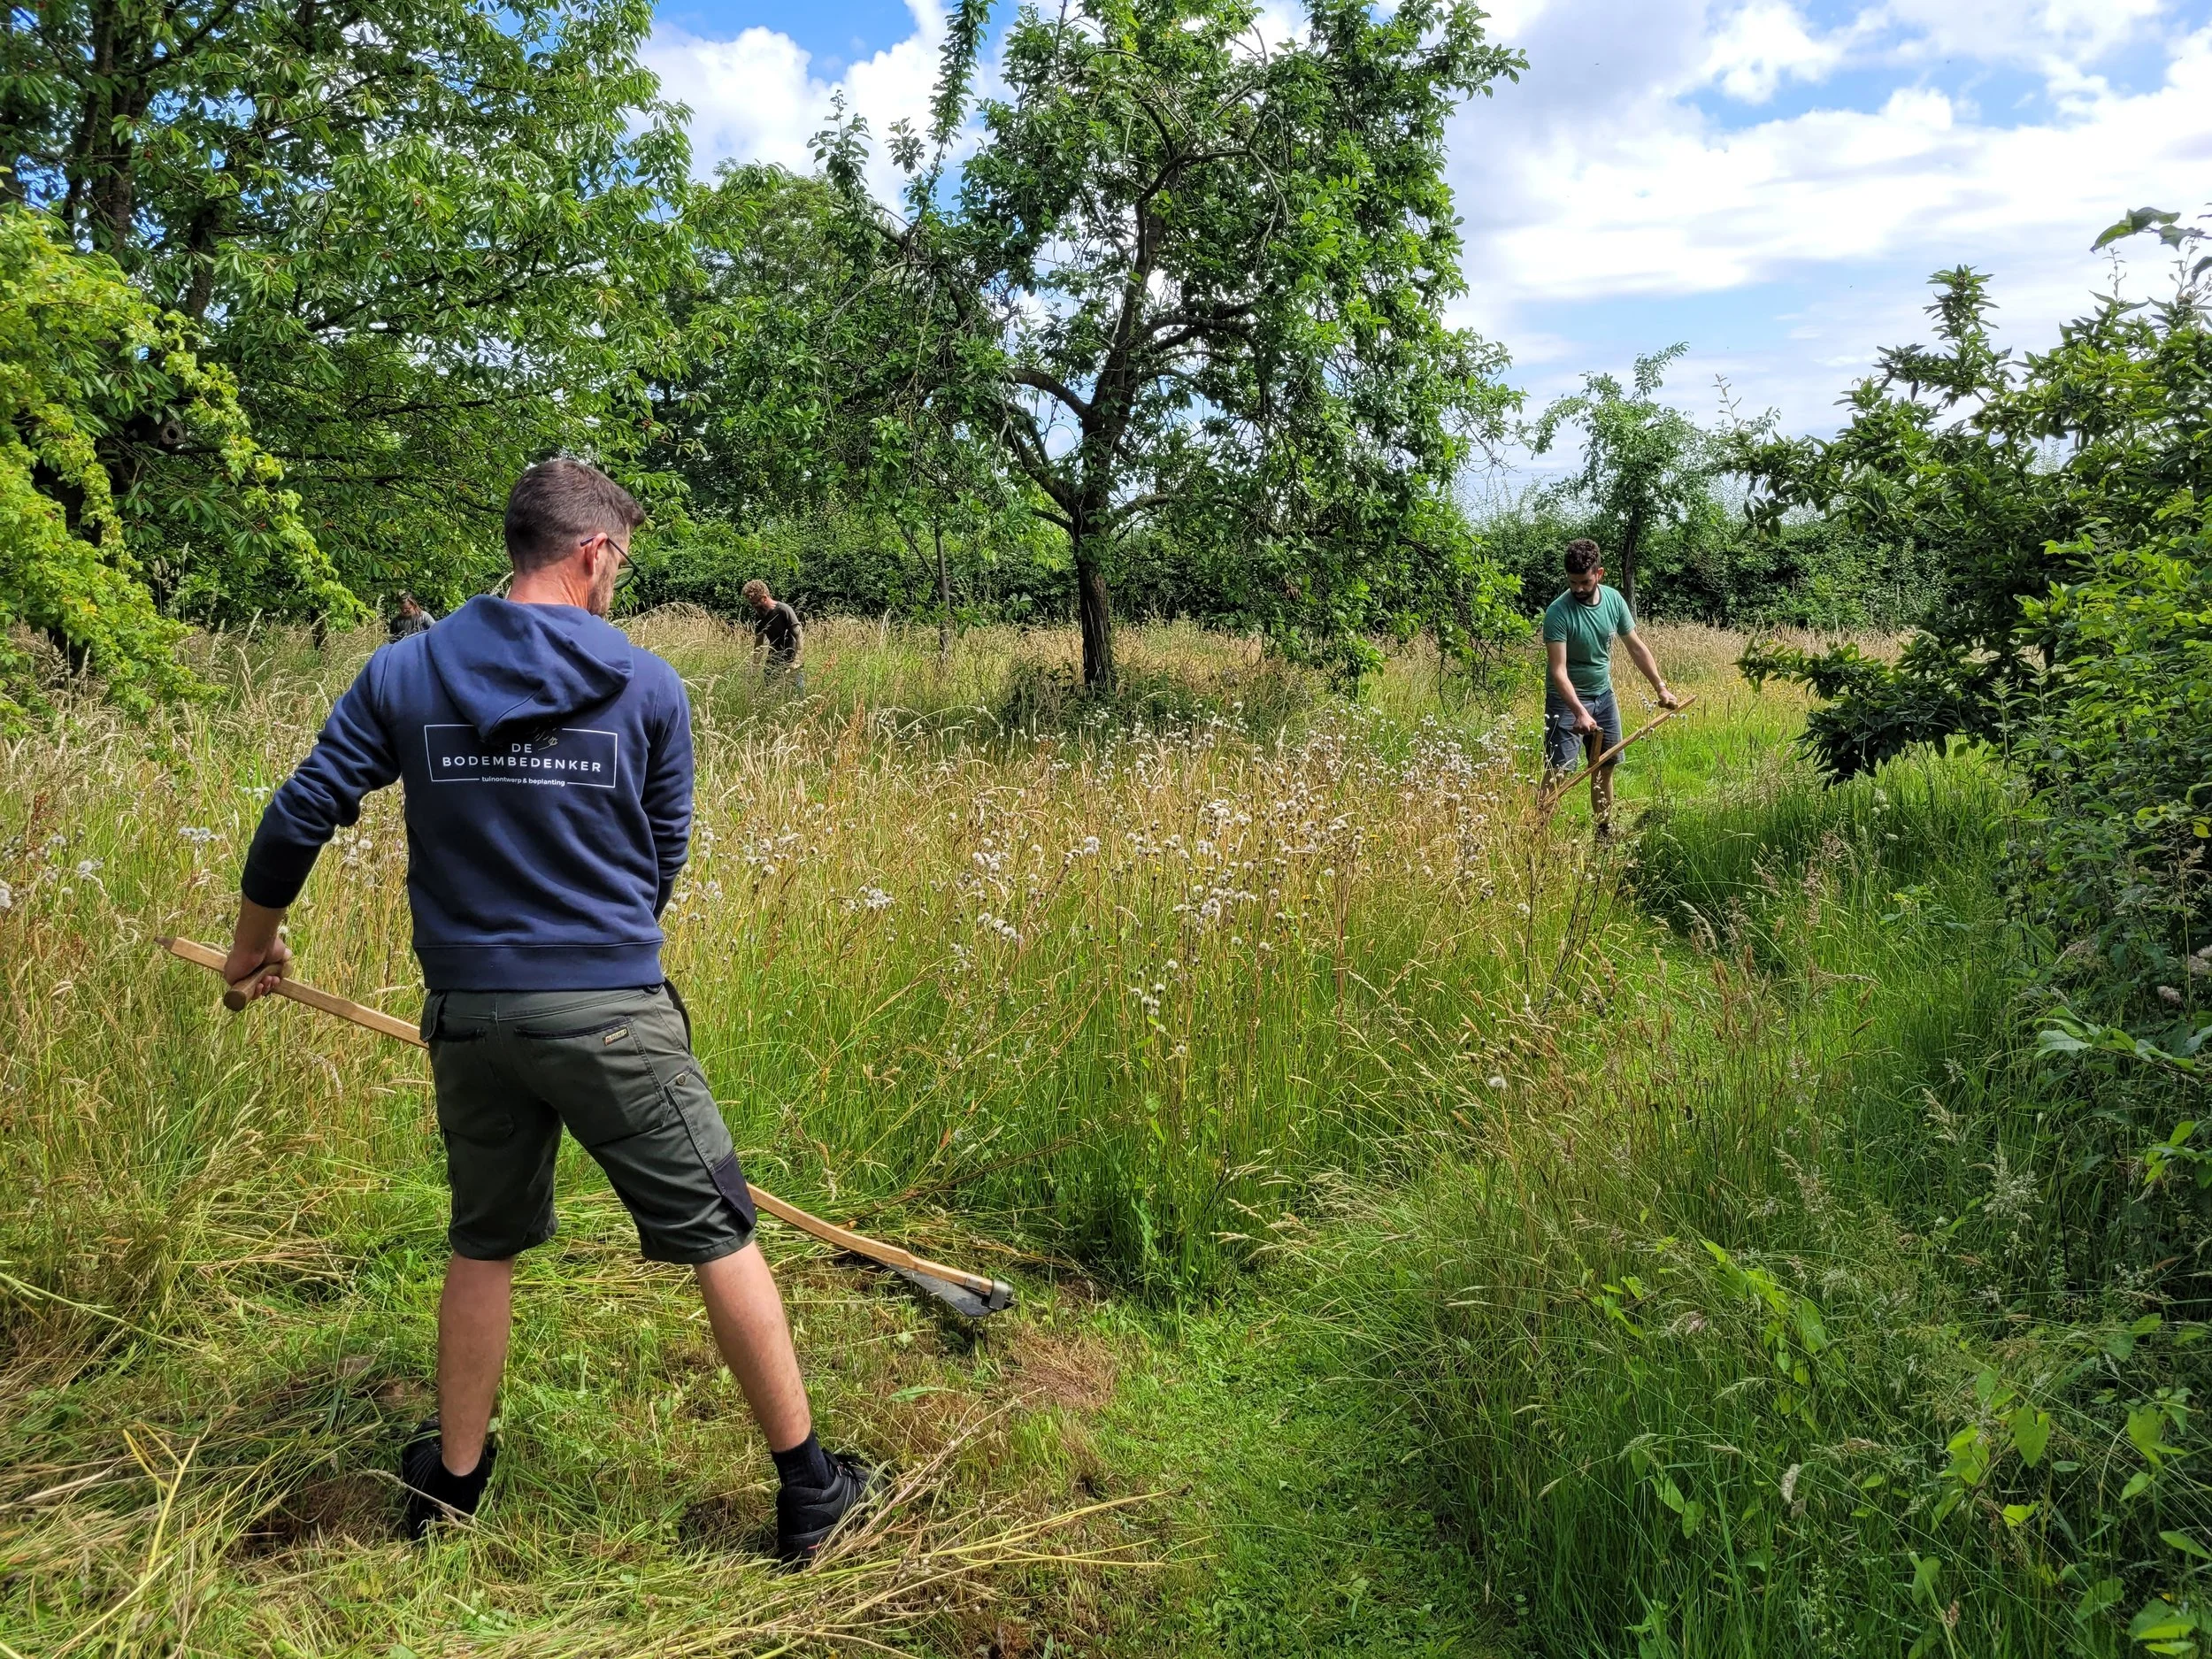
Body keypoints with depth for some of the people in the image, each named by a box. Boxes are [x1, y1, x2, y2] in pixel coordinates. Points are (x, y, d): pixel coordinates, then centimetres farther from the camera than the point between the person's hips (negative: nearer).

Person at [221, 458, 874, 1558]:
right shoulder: (647, 686, -4)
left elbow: (301, 816, 3)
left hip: (468, 1012, 4)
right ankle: (808, 1488, 15)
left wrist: (255, 940, 20)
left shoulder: (403, 673, 1)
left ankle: (451, 1484, 36)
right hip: (611, 1012, -3)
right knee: (719, 1235, 7)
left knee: (483, 1243, 22)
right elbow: (664, 857, 5)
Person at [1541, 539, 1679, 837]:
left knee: (1604, 768, 13)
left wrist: (1661, 688, 5)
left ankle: (1605, 832, 27)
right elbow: (1558, 671, -26)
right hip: (1566, 700, -6)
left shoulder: (1614, 599, -4)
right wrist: (1580, 712, -37)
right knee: (1557, 773, -14)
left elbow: (1636, 647, 7)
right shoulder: (1558, 612, -22)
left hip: (1603, 696, 6)